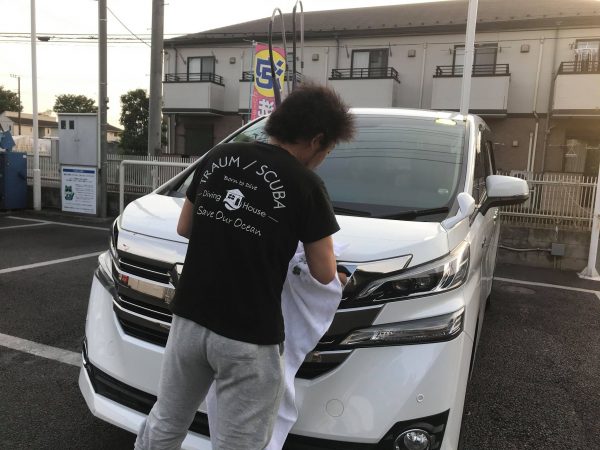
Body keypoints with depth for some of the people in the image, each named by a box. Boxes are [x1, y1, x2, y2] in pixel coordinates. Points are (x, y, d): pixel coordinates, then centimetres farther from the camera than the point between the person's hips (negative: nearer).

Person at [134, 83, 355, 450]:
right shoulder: (305, 185, -12)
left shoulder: (218, 158, 4)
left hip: (189, 319, 6)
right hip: (249, 338, -5)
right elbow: (324, 274, -4)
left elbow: (184, 227, 14)